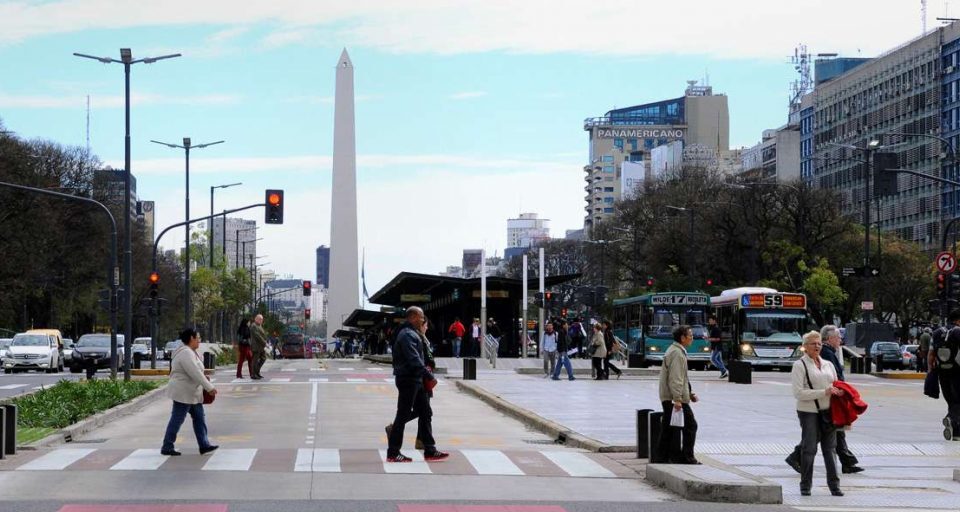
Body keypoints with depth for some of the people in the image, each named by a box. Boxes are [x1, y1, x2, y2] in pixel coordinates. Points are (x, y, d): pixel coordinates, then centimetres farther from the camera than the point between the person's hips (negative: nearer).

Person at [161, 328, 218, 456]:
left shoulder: (190, 352, 12)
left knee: (199, 417, 10)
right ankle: (167, 447, 5)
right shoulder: (185, 353, -21)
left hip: (192, 393, 11)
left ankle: (204, 445, 12)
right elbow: (195, 373, -27)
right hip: (183, 393, -11)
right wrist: (209, 387, -24)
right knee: (177, 420, -2)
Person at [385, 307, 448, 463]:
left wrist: (424, 369, 8)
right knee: (403, 414, -4)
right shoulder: (407, 335, -16)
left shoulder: (413, 333, 17)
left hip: (416, 380, 10)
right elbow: (414, 359, -23)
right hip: (408, 379, -10)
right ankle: (393, 453, 3)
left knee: (425, 412, 9)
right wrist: (429, 376, -21)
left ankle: (430, 450, 12)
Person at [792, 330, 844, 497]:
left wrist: (838, 392, 0)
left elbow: (836, 385, 26)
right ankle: (805, 485, 7)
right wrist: (824, 392, -18)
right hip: (809, 412, -5)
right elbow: (798, 392, -13)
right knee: (809, 449, -2)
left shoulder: (828, 365, 16)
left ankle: (834, 485, 9)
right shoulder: (800, 365, -3)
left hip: (828, 411, 5)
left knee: (830, 448, 6)